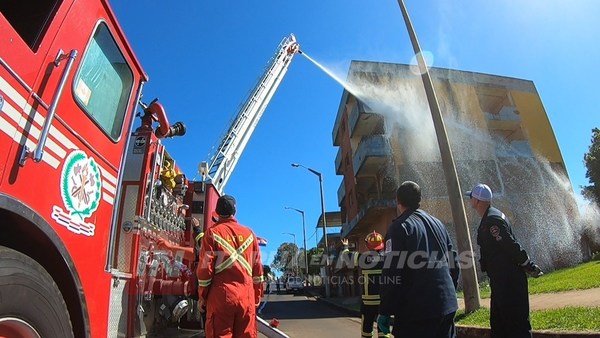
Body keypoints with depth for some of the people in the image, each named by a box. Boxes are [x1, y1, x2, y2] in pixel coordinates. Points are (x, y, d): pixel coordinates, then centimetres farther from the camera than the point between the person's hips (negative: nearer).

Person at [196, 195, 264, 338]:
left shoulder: (212, 232, 1)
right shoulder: (249, 233, 9)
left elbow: (205, 267, -3)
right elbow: (257, 268, 11)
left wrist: (202, 296, 8)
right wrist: (257, 296, 18)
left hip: (221, 294, -2)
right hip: (246, 296, 3)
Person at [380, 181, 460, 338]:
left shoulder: (399, 227, -11)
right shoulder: (437, 223, 10)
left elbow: (392, 273, -16)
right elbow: (454, 262, 15)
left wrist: (385, 312, -11)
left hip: (415, 310, -7)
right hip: (447, 304, 7)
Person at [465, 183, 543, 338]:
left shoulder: (491, 220, -22)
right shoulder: (491, 216, 11)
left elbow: (512, 246, -23)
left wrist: (529, 266, -13)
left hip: (509, 280, -11)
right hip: (503, 279, 11)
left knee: (517, 323, -2)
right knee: (498, 322, 18)